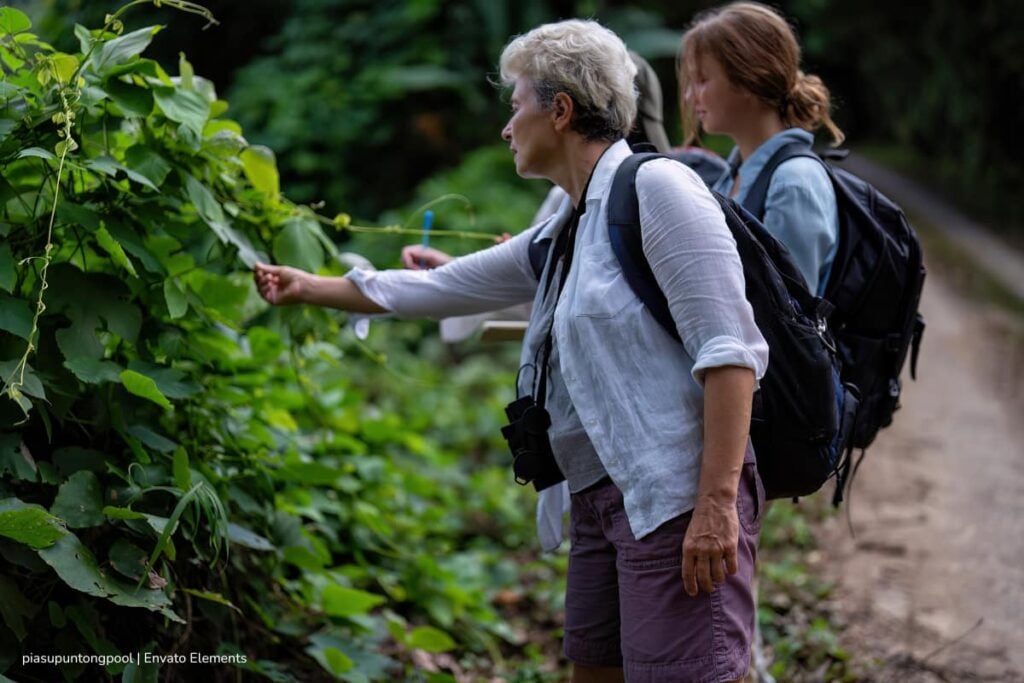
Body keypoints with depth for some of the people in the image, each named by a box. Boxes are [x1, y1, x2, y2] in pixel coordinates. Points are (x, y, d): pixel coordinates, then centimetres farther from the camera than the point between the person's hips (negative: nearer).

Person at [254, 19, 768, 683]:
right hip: (603, 498, 9)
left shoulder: (653, 187, -9)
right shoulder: (561, 237, 17)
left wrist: (718, 501, -22)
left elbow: (730, 348, -16)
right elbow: (441, 288, 29)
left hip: (679, 496, -9)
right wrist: (310, 288, 37)